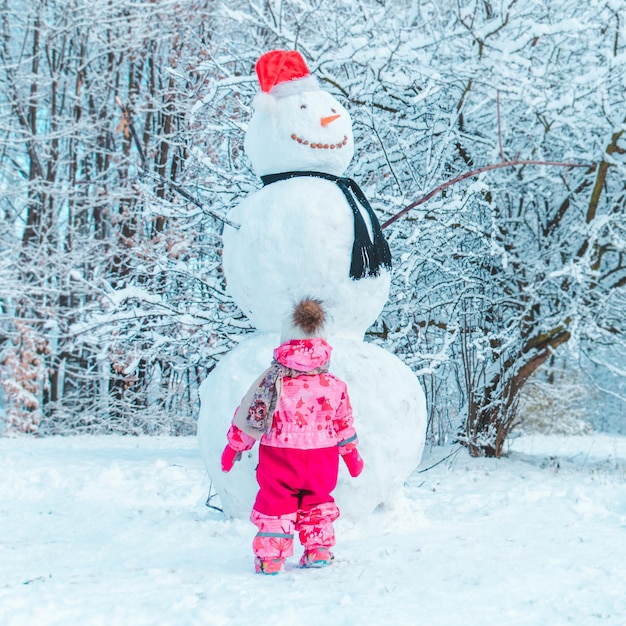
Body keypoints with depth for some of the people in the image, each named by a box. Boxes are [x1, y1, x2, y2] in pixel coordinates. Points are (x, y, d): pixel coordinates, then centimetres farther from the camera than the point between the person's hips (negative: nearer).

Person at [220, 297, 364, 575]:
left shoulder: (272, 380, -7)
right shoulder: (335, 386, 2)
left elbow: (250, 416, -4)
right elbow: (344, 425, 11)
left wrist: (234, 446, 8)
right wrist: (351, 455, 26)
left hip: (279, 458, -3)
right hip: (321, 458, 3)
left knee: (275, 502, 9)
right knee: (317, 501, 21)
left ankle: (271, 556, 6)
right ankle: (318, 550, 22)